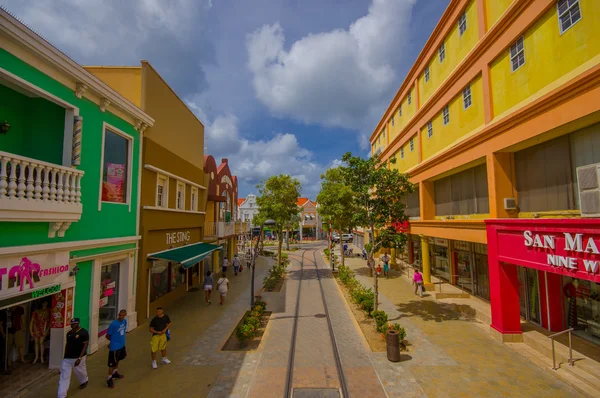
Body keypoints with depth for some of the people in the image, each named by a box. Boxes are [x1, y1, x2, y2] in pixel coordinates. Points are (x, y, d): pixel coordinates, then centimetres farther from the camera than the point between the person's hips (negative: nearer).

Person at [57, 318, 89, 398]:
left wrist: (79, 358, -23)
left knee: (81, 372, 15)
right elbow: (67, 345, 15)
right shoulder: (69, 333, 4)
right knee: (64, 377, 2)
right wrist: (65, 357, 14)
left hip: (77, 358, -5)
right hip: (67, 358, 5)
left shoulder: (83, 332, -17)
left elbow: (85, 345, -18)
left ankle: (84, 381, 45)